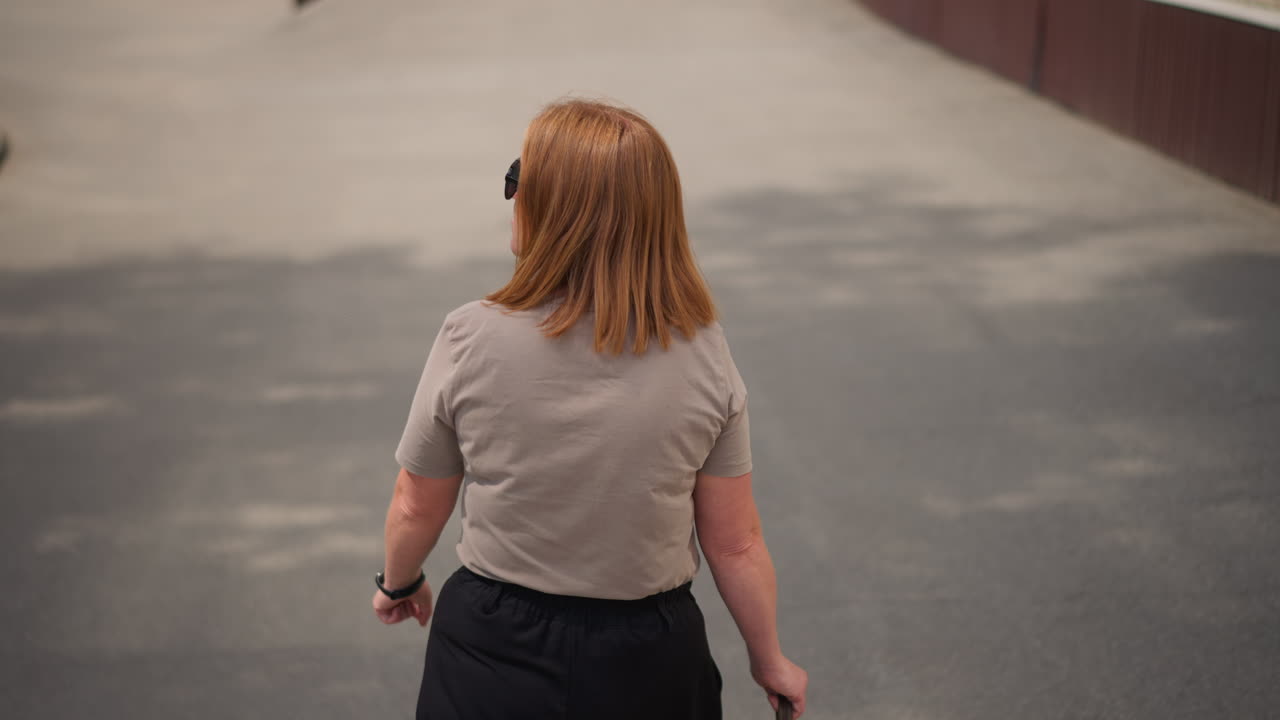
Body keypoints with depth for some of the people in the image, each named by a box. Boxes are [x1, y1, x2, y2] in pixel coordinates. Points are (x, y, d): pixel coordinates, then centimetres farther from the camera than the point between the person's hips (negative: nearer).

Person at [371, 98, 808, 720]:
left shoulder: (472, 341, -18)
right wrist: (769, 661, 11)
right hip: (650, 662, 1)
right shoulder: (703, 354, -14)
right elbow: (735, 545, -6)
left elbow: (416, 508, -4)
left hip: (497, 652, -1)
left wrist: (398, 582, 18)